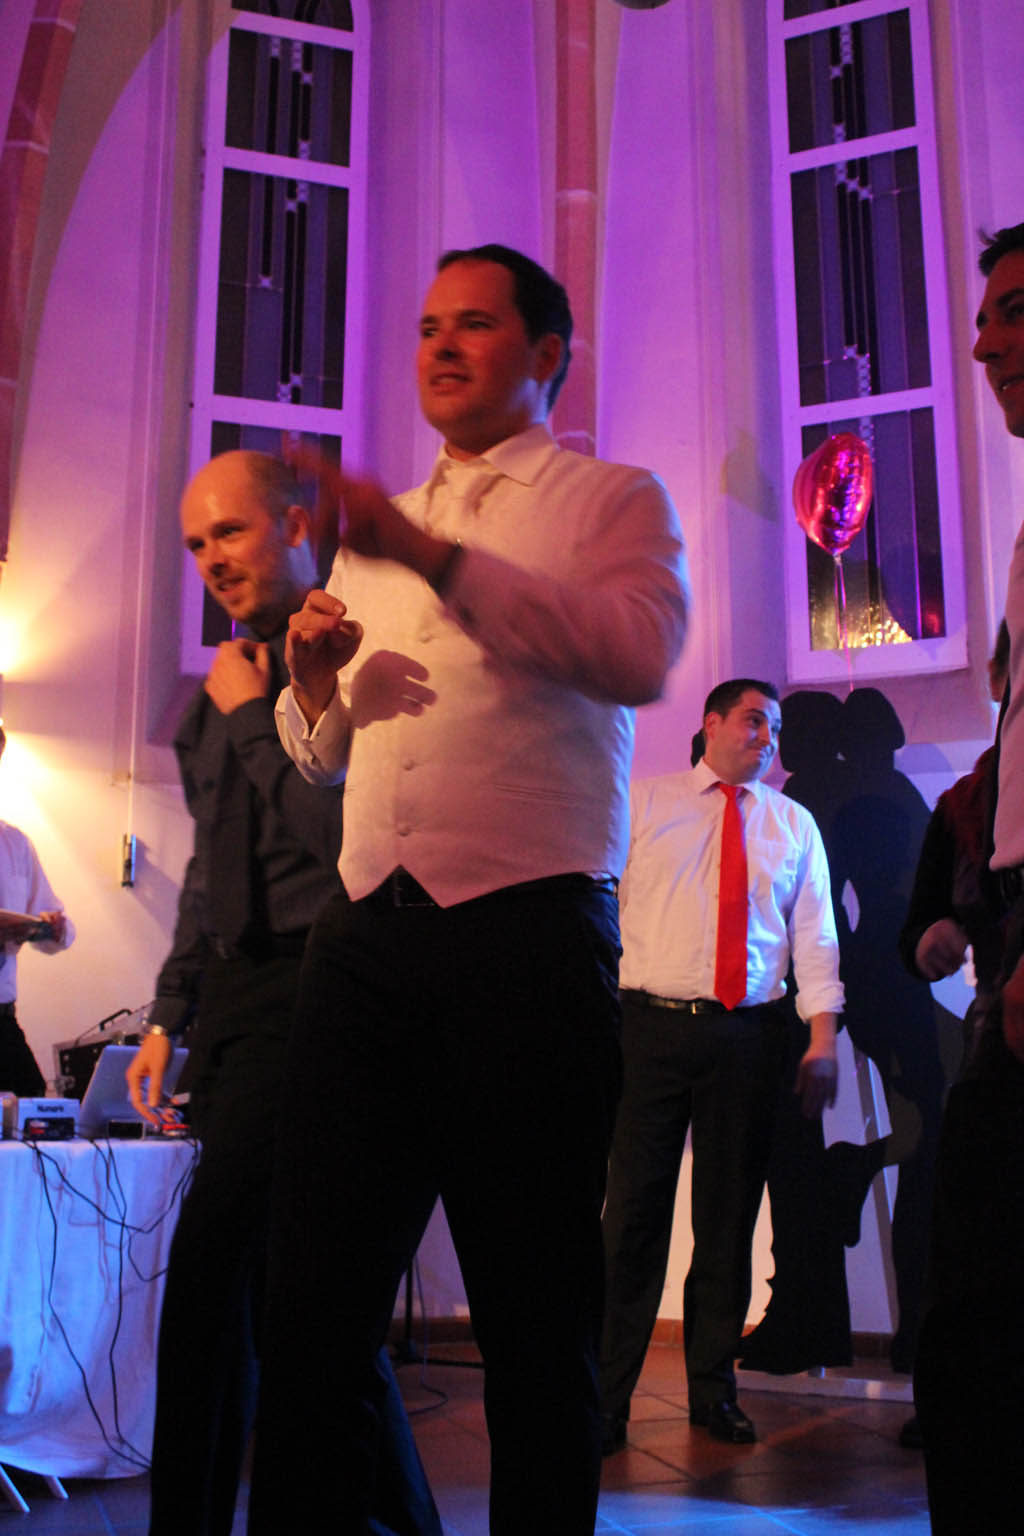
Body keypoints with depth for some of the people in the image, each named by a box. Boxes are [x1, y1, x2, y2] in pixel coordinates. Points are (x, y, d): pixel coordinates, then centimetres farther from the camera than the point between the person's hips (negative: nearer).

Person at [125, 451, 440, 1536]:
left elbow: (346, 835, -17)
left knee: (212, 1267, -14)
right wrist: (169, 1017, 23)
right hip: (231, 990, 9)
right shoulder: (220, 689, 19)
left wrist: (250, 718, -8)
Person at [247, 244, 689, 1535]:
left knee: (535, 1319, 2)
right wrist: (314, 678, 5)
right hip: (365, 934, 5)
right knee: (314, 1300, 5)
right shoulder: (376, 531, 26)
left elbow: (641, 652, -13)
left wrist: (432, 554, -19)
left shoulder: (612, 499, 9)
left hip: (528, 932, -5)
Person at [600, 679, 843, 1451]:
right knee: (635, 1208, -4)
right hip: (655, 1025, -2)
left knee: (730, 1212, 9)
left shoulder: (793, 823, 13)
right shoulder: (644, 802, 7)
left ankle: (714, 1387, 22)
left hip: (750, 1034, 3)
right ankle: (607, 1394, 6)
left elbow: (815, 934, 9)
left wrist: (823, 1037, 0)